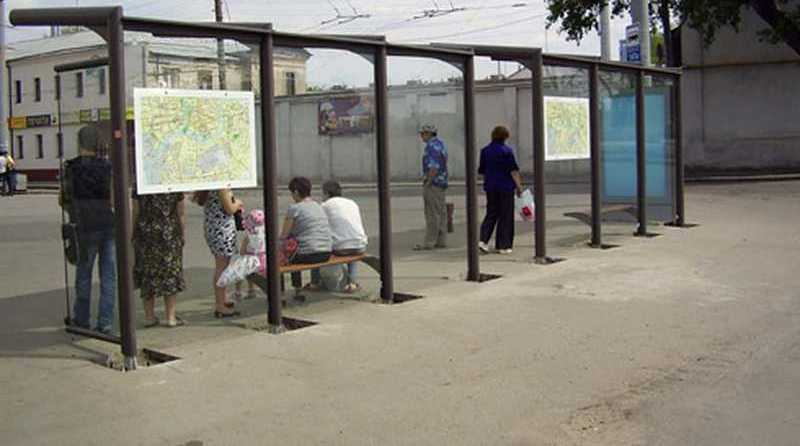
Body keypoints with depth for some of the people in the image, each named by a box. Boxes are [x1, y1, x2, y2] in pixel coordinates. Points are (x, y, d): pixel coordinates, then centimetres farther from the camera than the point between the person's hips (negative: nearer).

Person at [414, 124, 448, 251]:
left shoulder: (432, 146, -16)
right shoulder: (440, 144, 17)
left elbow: (434, 167, -24)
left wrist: (428, 182, -18)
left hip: (433, 183, -10)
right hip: (441, 183, 10)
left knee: (432, 213, -8)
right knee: (441, 213, 10)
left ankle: (429, 242, -6)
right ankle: (441, 241, 14)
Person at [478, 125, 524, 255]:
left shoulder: (485, 151, 3)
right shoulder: (506, 151, -11)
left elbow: (481, 170, 9)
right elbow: (513, 171, -12)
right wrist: (519, 186, -6)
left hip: (490, 187, 4)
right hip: (506, 187, -4)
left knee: (491, 214, 13)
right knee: (506, 216, 5)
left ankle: (483, 240, -5)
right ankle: (503, 246, 7)